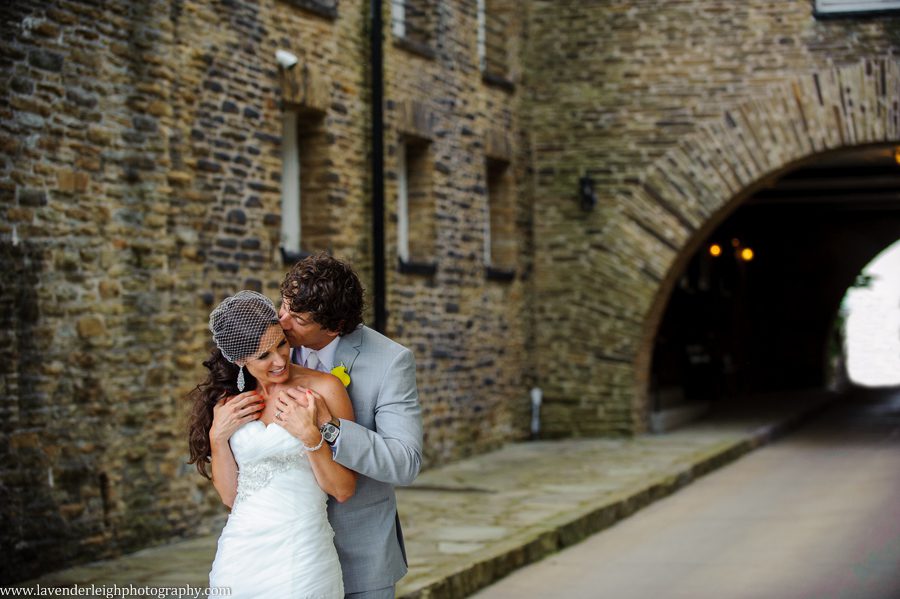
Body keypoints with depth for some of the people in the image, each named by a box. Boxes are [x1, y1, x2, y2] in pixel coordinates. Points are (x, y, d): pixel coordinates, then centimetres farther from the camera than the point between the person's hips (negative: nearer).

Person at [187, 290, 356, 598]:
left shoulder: (324, 389, -8)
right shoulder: (227, 401, 6)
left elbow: (343, 490, -6)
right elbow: (230, 495, 9)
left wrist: (310, 435, -19)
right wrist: (218, 436, -4)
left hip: (301, 555, -4)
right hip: (239, 550, 4)